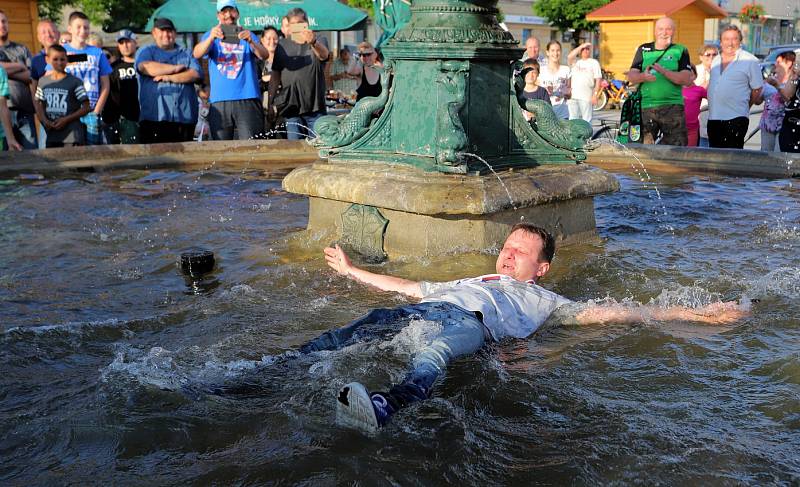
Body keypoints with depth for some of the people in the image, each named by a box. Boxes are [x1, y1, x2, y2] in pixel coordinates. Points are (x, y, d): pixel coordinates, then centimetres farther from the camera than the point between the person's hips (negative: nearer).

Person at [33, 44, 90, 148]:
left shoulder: (75, 82, -4)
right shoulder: (43, 81, 10)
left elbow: (86, 107, -5)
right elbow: (39, 104, 16)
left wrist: (66, 119, -13)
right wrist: (44, 120, -4)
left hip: (71, 135, -5)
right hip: (51, 134, 5)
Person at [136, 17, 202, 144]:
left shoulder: (186, 54, 21)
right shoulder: (146, 51, 16)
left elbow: (196, 74, 2)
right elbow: (146, 67, -8)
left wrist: (170, 78, -8)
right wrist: (175, 68, -1)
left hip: (184, 117, 2)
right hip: (154, 116, -2)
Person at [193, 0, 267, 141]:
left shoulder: (247, 35, 13)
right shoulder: (211, 36, 13)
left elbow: (264, 55, -5)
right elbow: (197, 54, -7)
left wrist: (250, 41, -27)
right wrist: (211, 38, -27)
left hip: (248, 99, -1)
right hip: (219, 101, 1)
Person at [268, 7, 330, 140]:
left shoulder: (319, 41, 4)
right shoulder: (282, 46, 11)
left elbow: (324, 55, -19)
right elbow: (275, 75, 12)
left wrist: (313, 43, -41)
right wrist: (271, 102, 4)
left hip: (315, 107, -2)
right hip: (291, 107, 2)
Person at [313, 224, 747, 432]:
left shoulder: (545, 301, 32)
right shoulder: (467, 281, 43)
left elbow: (608, 313, 25)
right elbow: (406, 287, 48)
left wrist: (691, 313, 19)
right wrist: (350, 270, 54)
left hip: (472, 322, -4)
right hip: (428, 310, 4)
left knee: (432, 356, -40)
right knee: (367, 324, -28)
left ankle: (386, 408, -67)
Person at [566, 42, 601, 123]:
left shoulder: (594, 62, 8)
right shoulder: (575, 61, 15)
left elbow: (598, 80, 2)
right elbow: (569, 57, -9)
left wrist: (595, 94, -8)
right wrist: (581, 46, -6)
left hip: (586, 97, -3)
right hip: (573, 96, 3)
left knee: (586, 121, -4)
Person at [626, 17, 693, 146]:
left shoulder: (680, 51, 9)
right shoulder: (643, 50, 14)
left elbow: (687, 79, -4)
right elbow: (631, 77, 5)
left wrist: (664, 71, -18)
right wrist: (643, 76, -17)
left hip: (673, 107, -1)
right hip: (646, 107, 1)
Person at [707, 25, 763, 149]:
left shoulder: (750, 61, -4)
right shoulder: (715, 60, 14)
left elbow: (757, 89, 0)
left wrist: (744, 107, 7)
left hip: (736, 118, -6)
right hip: (713, 117, 6)